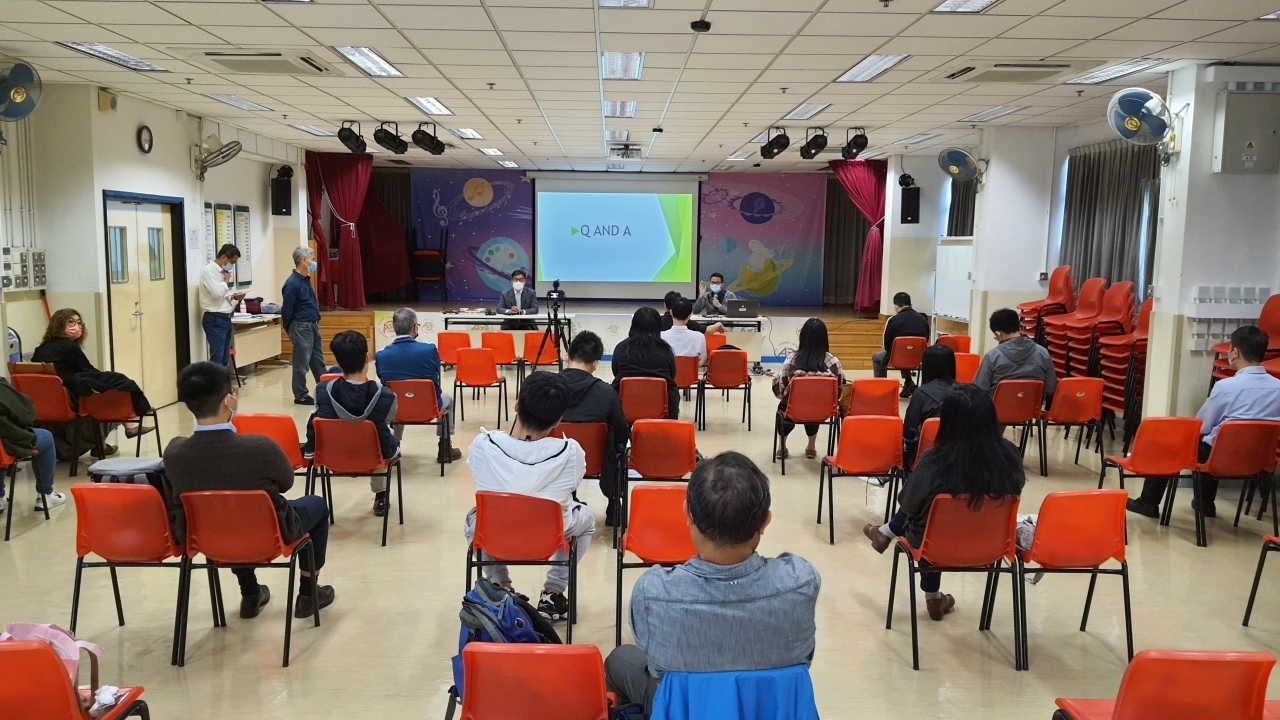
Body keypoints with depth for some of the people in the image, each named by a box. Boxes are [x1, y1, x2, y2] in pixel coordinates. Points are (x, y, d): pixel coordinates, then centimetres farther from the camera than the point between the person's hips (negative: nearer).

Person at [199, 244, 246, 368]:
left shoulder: (222, 271, 15)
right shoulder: (208, 270, -12)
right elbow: (217, 293, -23)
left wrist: (234, 297, 6)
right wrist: (226, 280, -7)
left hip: (225, 318, 9)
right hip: (214, 319, -9)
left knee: (224, 358, 10)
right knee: (217, 358, -12)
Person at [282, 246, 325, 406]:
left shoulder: (306, 280, 11)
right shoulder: (292, 283, -17)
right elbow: (286, 310, -14)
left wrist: (316, 321, 14)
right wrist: (289, 330, -4)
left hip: (313, 326, 9)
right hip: (301, 327, -9)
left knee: (318, 361, 14)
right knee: (302, 363, 0)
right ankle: (301, 396, 9)